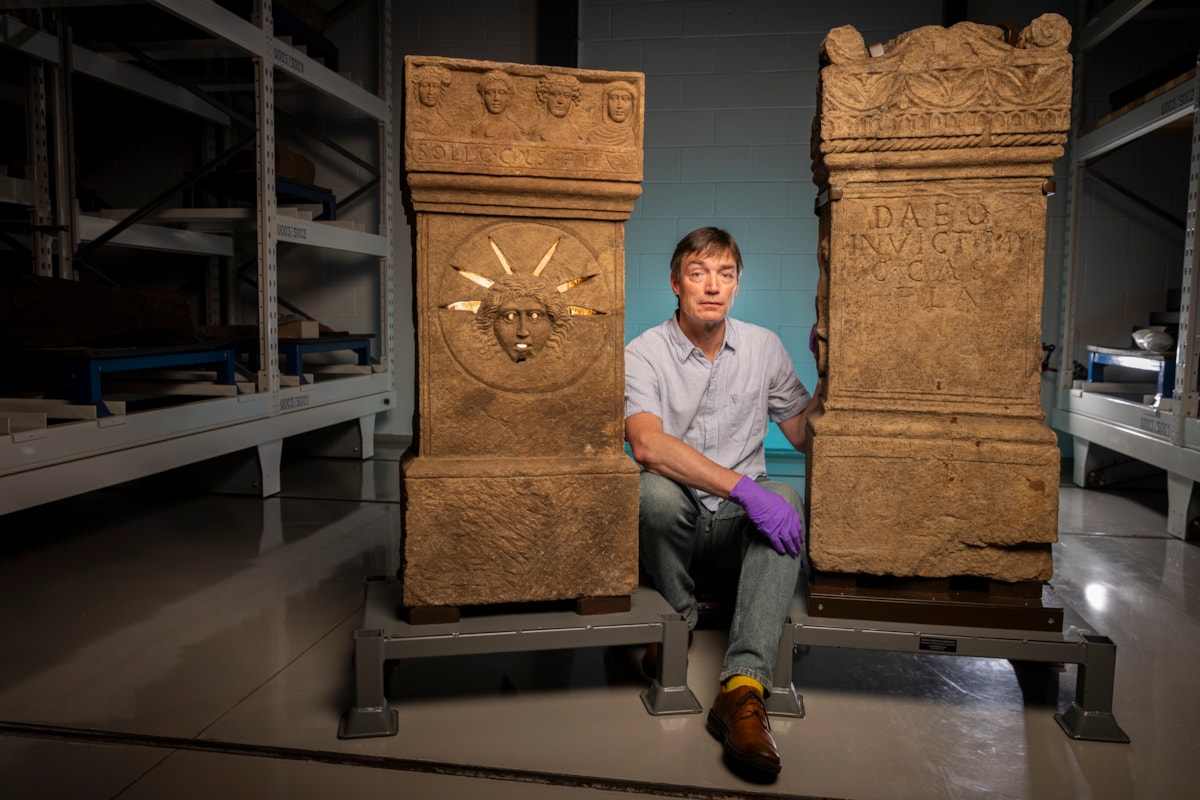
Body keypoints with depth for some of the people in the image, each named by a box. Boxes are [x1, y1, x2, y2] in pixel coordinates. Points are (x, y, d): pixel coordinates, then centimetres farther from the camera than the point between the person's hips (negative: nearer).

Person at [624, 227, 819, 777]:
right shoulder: (644, 354, -7)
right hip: (673, 523, -2)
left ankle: (743, 687, -39)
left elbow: (803, 434, 11)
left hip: (740, 524, 3)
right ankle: (678, 618, -5)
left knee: (786, 500, -30)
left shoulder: (763, 347, 7)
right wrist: (742, 486, -33)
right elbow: (648, 445, -26)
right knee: (656, 492, -35)